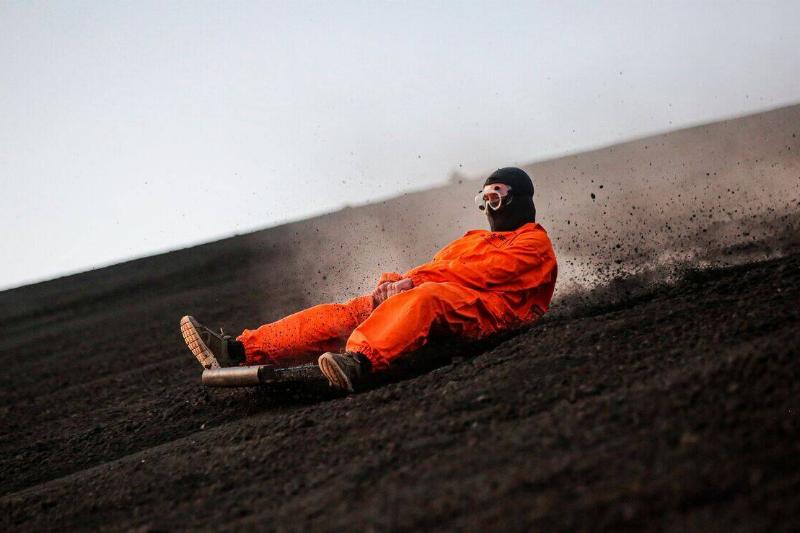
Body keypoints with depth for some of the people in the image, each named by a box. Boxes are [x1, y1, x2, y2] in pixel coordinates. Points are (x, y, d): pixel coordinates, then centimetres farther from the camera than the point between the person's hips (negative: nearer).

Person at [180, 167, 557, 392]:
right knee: (349, 312, -12)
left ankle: (360, 361, -69)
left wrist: (412, 281, -10)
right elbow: (433, 271, 19)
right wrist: (396, 283, -4)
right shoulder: (473, 240, 37)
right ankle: (237, 351, -26)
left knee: (423, 298, -39)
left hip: (490, 310, -7)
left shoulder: (534, 242, 13)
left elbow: (482, 272, -4)